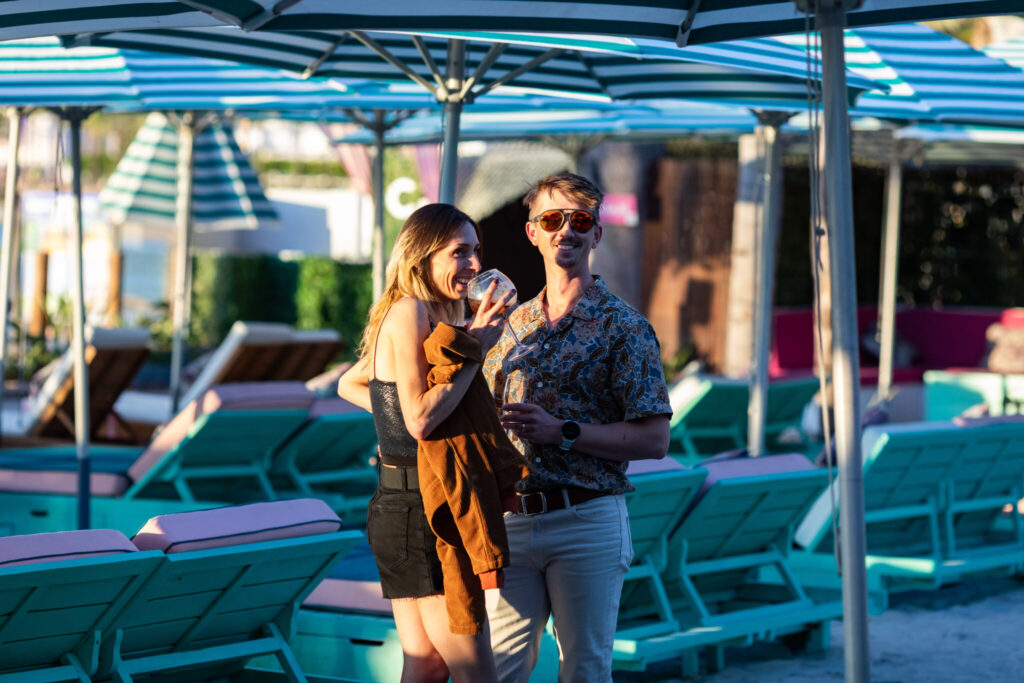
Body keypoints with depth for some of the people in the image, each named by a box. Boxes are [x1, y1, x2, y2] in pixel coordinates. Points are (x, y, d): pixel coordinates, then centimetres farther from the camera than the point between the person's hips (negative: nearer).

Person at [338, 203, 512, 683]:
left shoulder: (423, 315, 15)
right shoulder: (410, 312, -14)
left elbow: (349, 385, 28)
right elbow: (422, 419, -23)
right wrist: (477, 348, -18)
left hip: (399, 504, 10)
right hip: (421, 512, -10)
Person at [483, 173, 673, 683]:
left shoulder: (623, 327, -3)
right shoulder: (513, 324, 14)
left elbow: (654, 439, -10)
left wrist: (562, 432, -17)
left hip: (587, 523, -5)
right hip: (511, 521, 5)